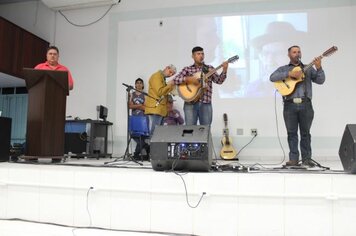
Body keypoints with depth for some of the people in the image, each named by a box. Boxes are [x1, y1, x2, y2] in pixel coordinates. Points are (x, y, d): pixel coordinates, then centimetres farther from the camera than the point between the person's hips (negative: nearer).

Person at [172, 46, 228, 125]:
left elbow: (219, 81, 1)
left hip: (206, 104, 1)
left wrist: (224, 70, -15)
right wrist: (188, 79, -15)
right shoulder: (187, 69, 8)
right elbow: (175, 80, -1)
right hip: (190, 104, -1)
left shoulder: (210, 68, 12)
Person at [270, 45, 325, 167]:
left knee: (305, 132, 6)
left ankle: (307, 158, 13)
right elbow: (272, 77, -7)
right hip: (290, 104, -1)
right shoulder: (283, 69, 12)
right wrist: (289, 74, -15)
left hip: (305, 104, 1)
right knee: (292, 133, 2)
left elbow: (320, 80, 6)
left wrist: (318, 67, -9)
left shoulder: (308, 69, 17)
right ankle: (293, 159, 9)